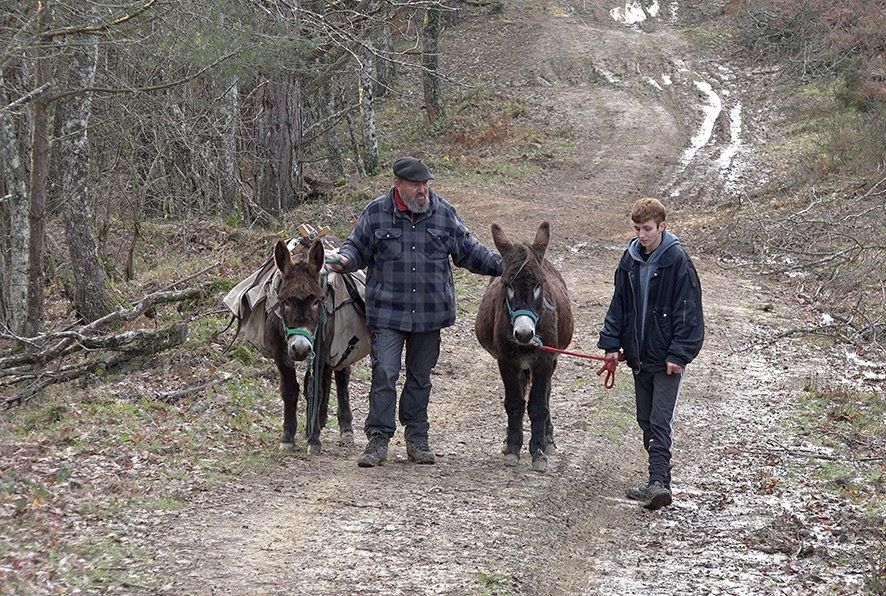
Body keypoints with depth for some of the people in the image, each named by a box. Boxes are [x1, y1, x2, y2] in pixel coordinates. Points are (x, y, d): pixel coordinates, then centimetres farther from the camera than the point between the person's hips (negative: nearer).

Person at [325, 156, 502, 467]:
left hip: (430, 312, 2)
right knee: (384, 374, -8)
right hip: (387, 311, -2)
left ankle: (417, 439, 22)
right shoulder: (376, 212, -3)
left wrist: (502, 266, 1)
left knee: (420, 377, 12)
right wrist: (344, 260, -15)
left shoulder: (444, 213, 2)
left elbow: (469, 252, 10)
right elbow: (358, 247, 6)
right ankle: (378, 440, -2)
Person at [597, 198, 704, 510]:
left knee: (660, 422, -13)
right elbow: (619, 304, 14)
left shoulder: (677, 261, -11)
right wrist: (611, 343, 7)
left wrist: (678, 355, -17)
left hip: (667, 358, -7)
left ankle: (659, 483, -18)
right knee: (646, 421, 11)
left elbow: (688, 312, -12)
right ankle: (657, 481, 19)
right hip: (639, 355, 7)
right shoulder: (631, 259, 7)